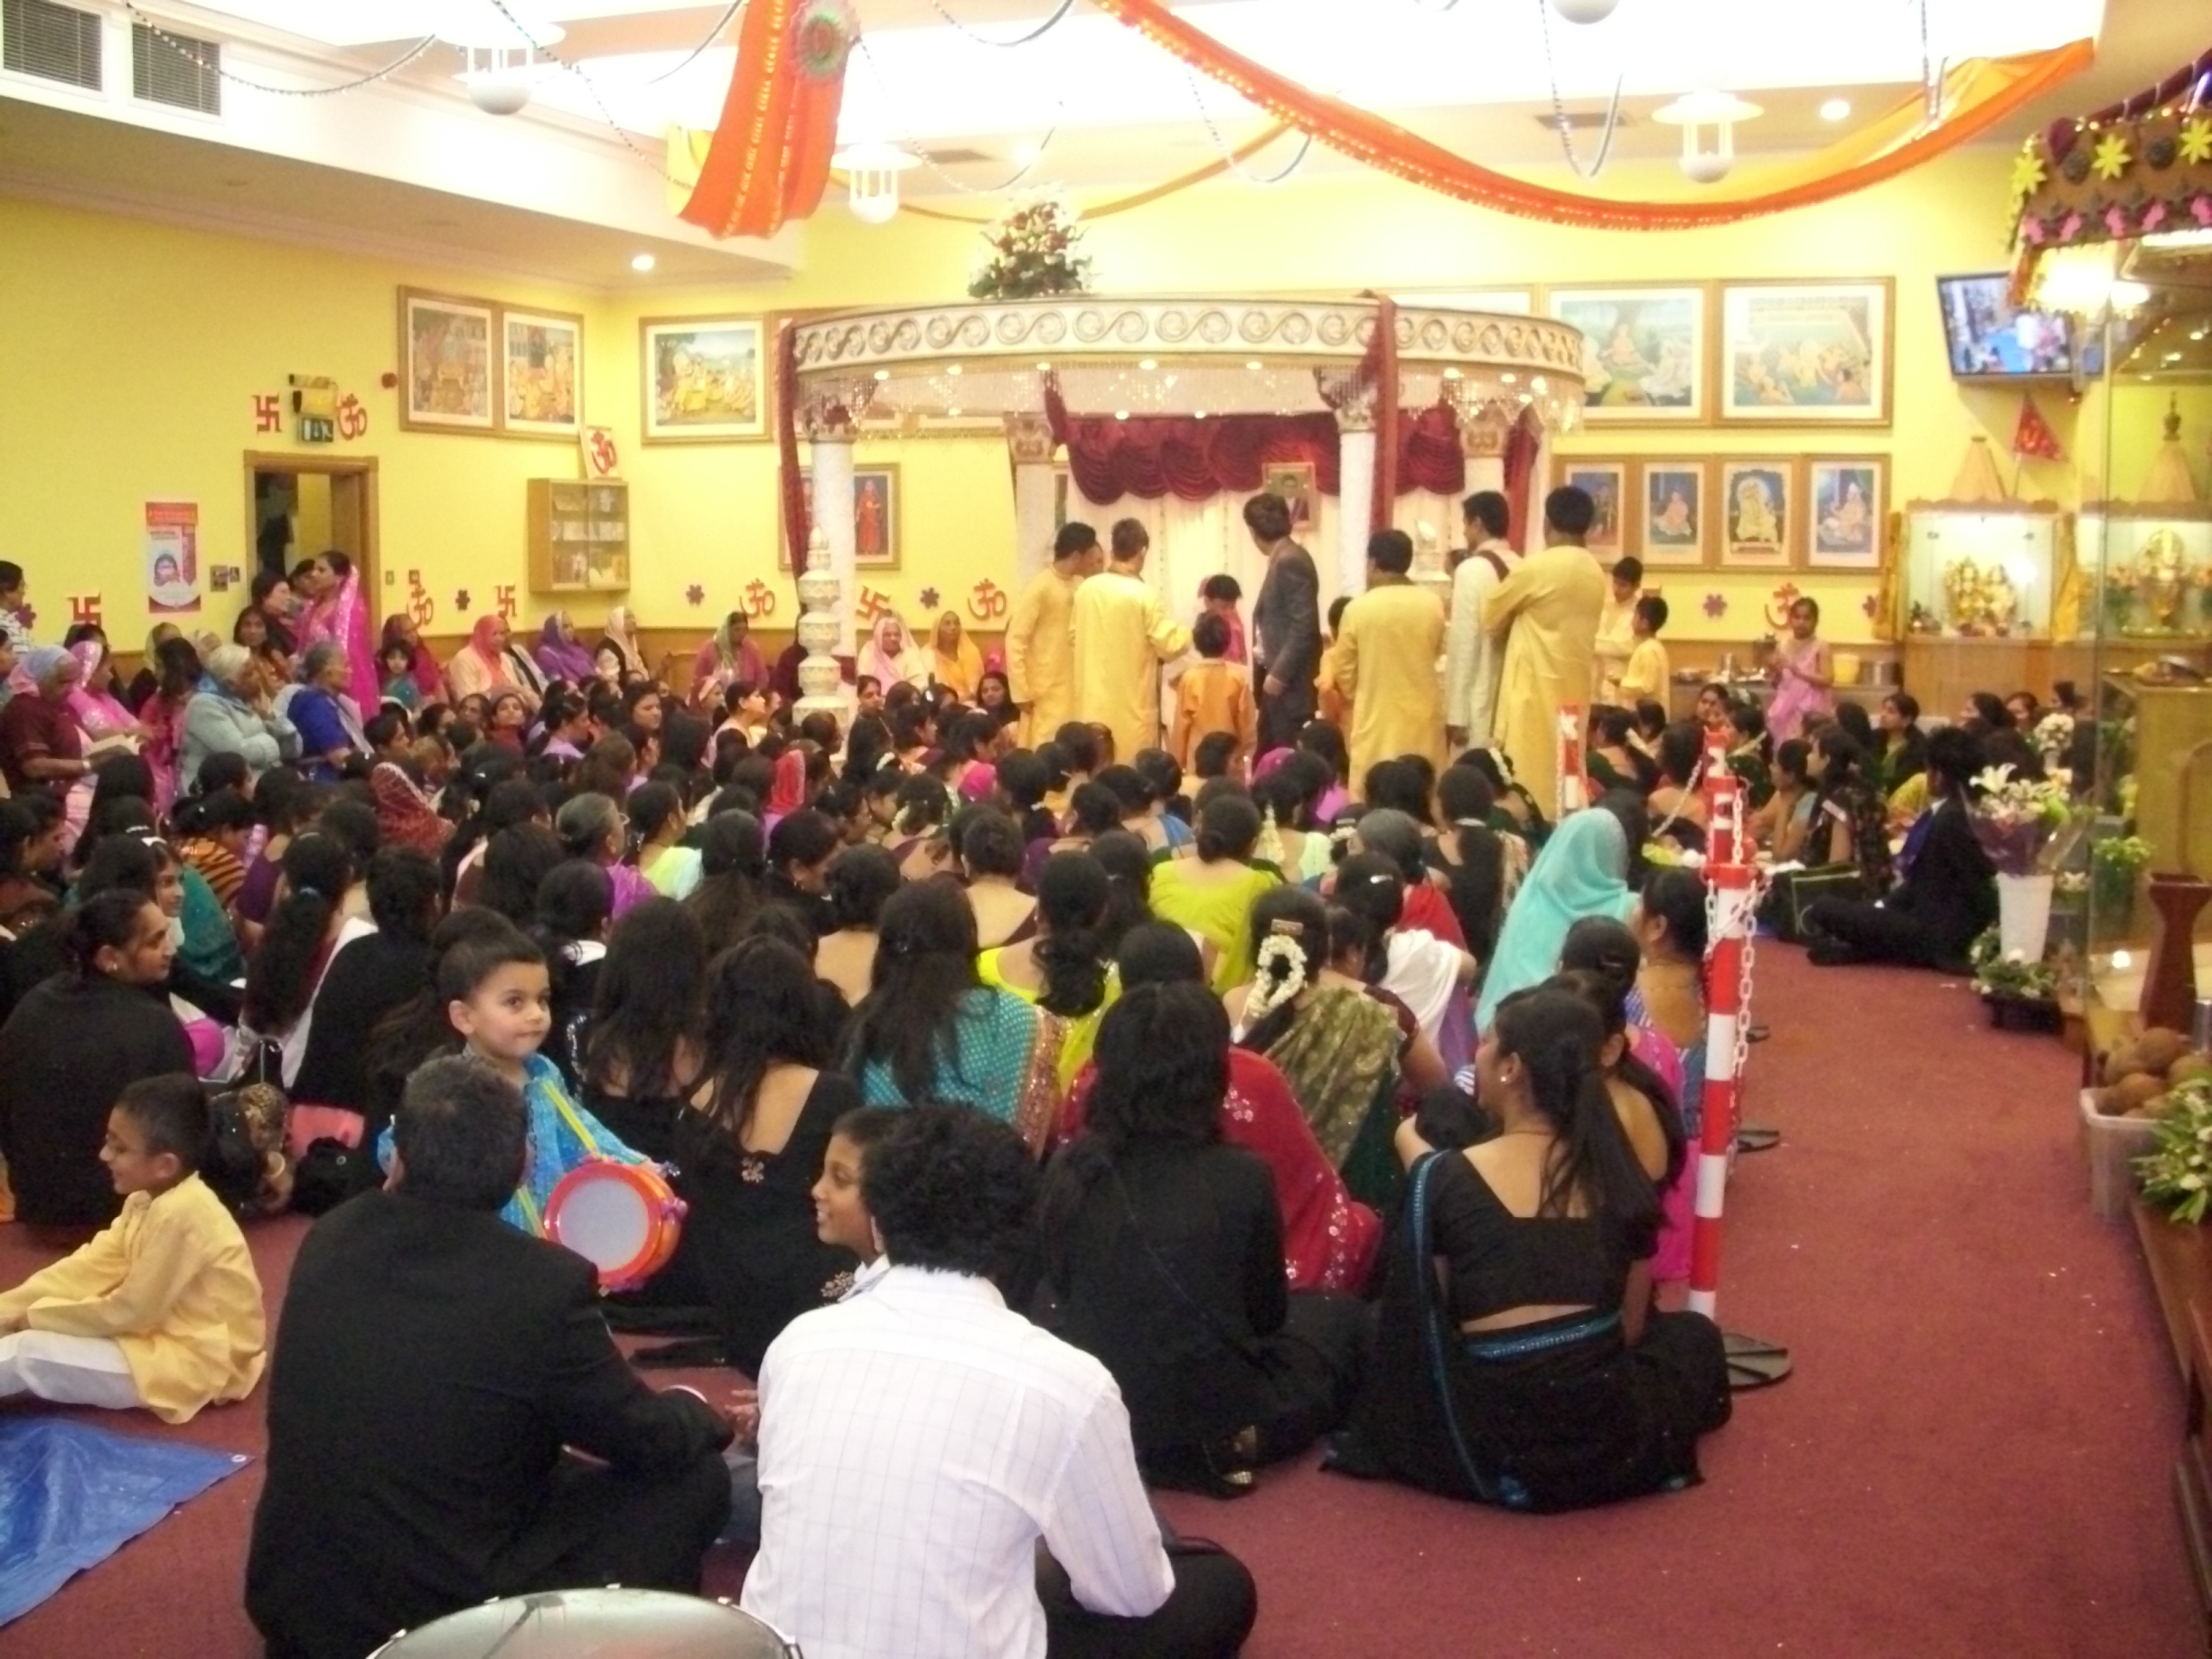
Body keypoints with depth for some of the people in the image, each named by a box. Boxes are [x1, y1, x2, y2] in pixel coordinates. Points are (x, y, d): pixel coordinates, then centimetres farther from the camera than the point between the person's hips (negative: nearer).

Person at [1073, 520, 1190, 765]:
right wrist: (1189, 633, 6)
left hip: (1093, 702, 5)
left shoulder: (1086, 589, 1)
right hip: (1131, 704, -5)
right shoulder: (1144, 595, -15)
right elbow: (1170, 645, -13)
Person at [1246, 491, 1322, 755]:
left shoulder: (1290, 561, -16)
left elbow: (1304, 626, -21)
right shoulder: (1282, 559, 14)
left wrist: (1279, 673, -20)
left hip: (1288, 682, -10)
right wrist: (1270, 670, 15)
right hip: (1276, 675, 10)